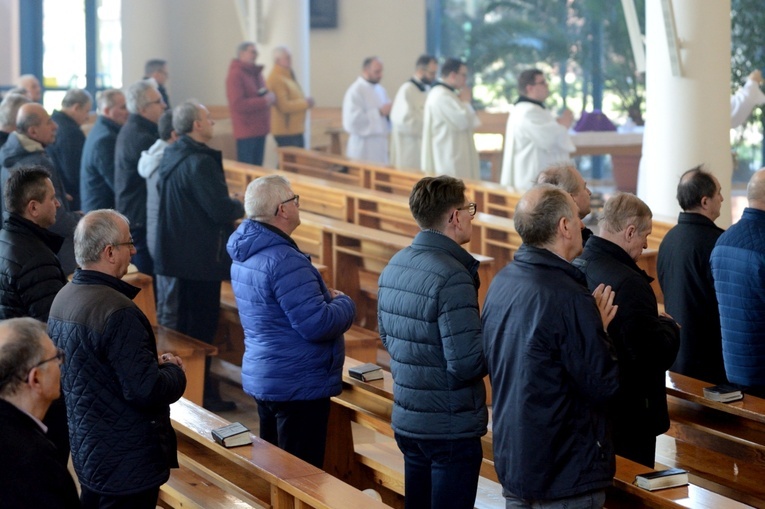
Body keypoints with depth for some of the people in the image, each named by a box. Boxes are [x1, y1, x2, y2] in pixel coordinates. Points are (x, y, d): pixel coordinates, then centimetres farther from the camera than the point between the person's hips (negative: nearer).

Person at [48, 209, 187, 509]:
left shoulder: (62, 299, 4)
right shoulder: (117, 311, -25)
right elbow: (147, 391, -26)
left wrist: (153, 362, 10)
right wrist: (175, 371, -6)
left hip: (85, 451, 9)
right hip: (125, 462, -9)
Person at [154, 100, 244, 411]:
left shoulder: (170, 157, 8)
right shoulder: (200, 163, -21)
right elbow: (221, 210, -24)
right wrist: (242, 207, -2)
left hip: (174, 253, 9)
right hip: (201, 257, -9)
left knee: (182, 321, 17)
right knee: (202, 327, -1)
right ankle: (201, 394, 6)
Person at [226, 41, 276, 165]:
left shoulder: (256, 73, 16)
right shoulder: (235, 75, -11)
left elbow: (262, 95, 28)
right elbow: (237, 104, -20)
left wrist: (269, 97, 3)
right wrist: (264, 101, -19)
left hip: (260, 129, 8)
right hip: (246, 131, -8)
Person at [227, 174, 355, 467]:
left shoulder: (247, 253, 7)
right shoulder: (284, 261, -24)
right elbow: (317, 325, -25)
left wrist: (326, 297, 6)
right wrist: (344, 302, -6)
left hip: (262, 378, 10)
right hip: (298, 386, -10)